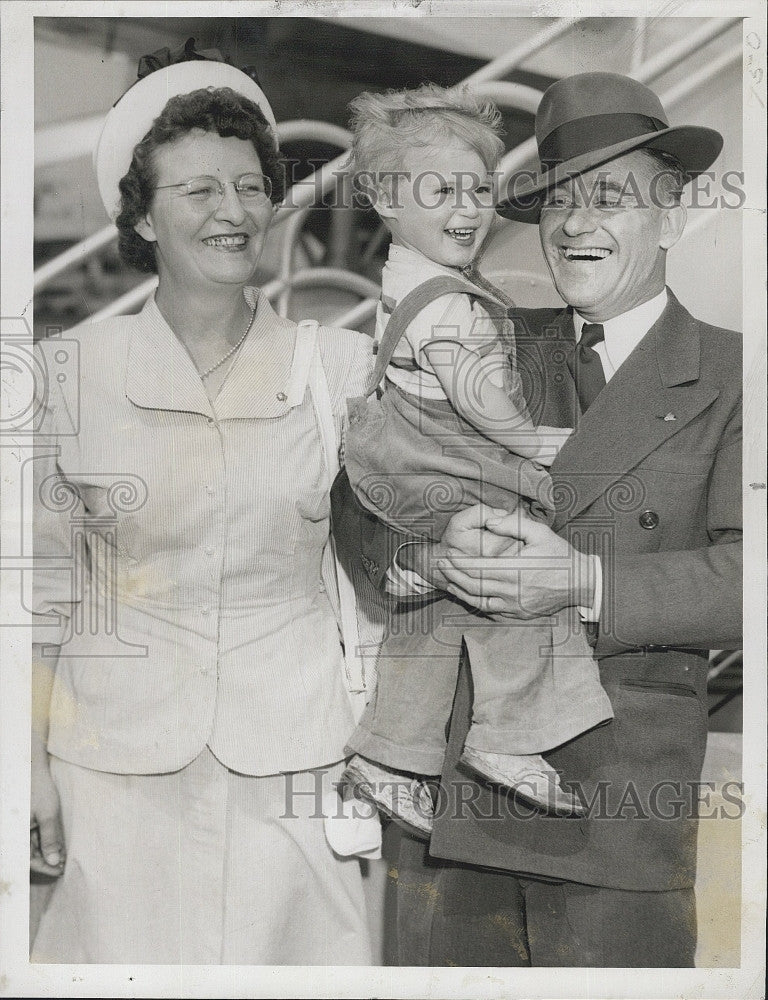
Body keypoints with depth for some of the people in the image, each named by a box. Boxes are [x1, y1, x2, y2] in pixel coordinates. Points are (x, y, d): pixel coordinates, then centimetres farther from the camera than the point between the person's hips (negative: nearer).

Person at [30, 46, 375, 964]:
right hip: (119, 763, 0)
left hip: (293, 761, 0)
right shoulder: (79, 368, -2)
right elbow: (44, 581, 5)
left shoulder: (342, 365, -1)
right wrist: (32, 766, 4)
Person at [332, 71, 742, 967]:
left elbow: (744, 576, -11)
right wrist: (428, 548, -14)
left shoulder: (728, 379, 0)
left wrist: (585, 583, -23)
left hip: (617, 793, -3)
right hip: (448, 778, 4)